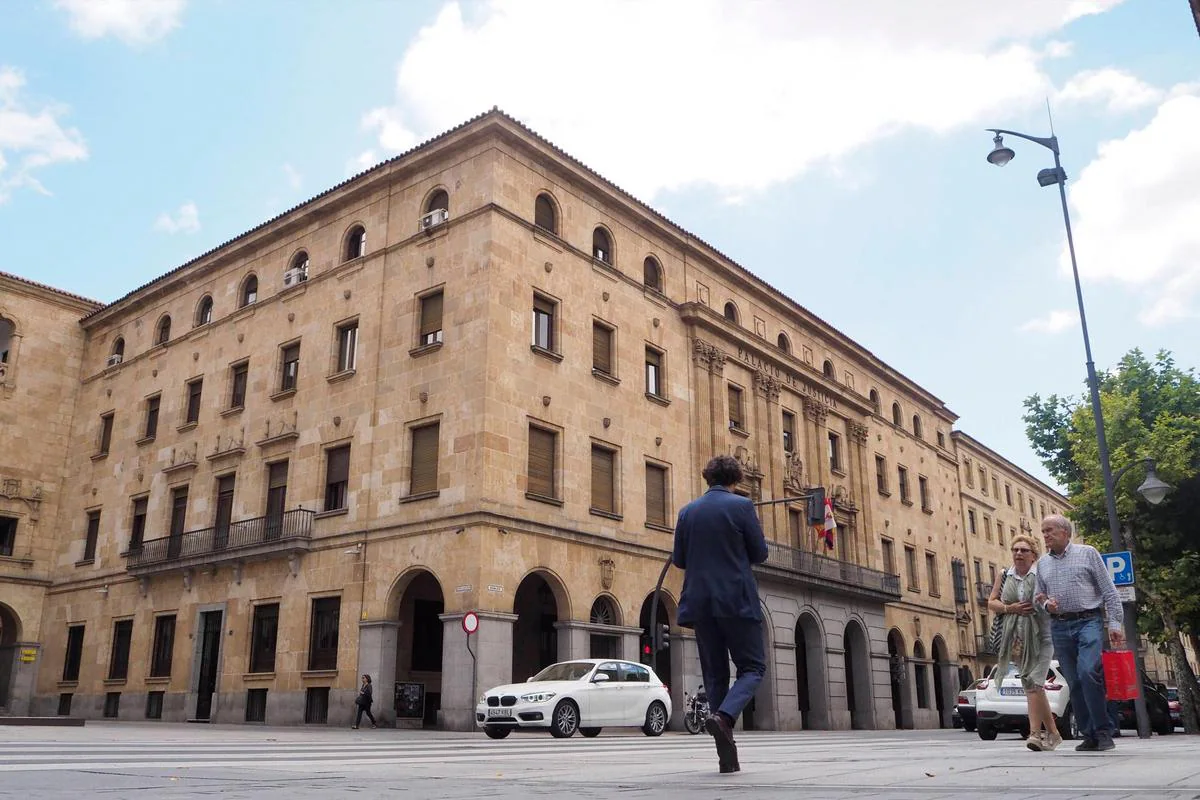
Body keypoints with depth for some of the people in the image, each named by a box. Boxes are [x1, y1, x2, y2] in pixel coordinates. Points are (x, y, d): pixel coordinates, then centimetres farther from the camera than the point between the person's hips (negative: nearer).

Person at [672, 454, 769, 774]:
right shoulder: (741, 506, -4)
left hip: (700, 602, 4)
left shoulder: (687, 511, 6)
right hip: (737, 600, -4)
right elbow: (760, 553, -1)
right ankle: (724, 716, -19)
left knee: (715, 673, 10)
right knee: (752, 666, 8)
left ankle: (727, 756, 8)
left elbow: (679, 560, 10)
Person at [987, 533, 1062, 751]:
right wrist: (1010, 608, -6)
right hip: (1017, 637, 5)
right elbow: (991, 603, 12)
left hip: (1041, 635, -5)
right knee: (1030, 685, 9)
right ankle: (1052, 733, 22)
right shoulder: (1004, 576, 11)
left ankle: (1036, 732, -14)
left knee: (1034, 682, -16)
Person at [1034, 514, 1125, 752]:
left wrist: (1115, 624, -7)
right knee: (1074, 683, 4)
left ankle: (1103, 731, -7)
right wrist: (1046, 604, -3)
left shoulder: (1087, 553, 3)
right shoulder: (1042, 563, 14)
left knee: (1088, 672, -20)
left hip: (1088, 622, -4)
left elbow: (1109, 590, 1)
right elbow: (1038, 596, 21)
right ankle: (1089, 735, 12)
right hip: (1059, 627, 4)